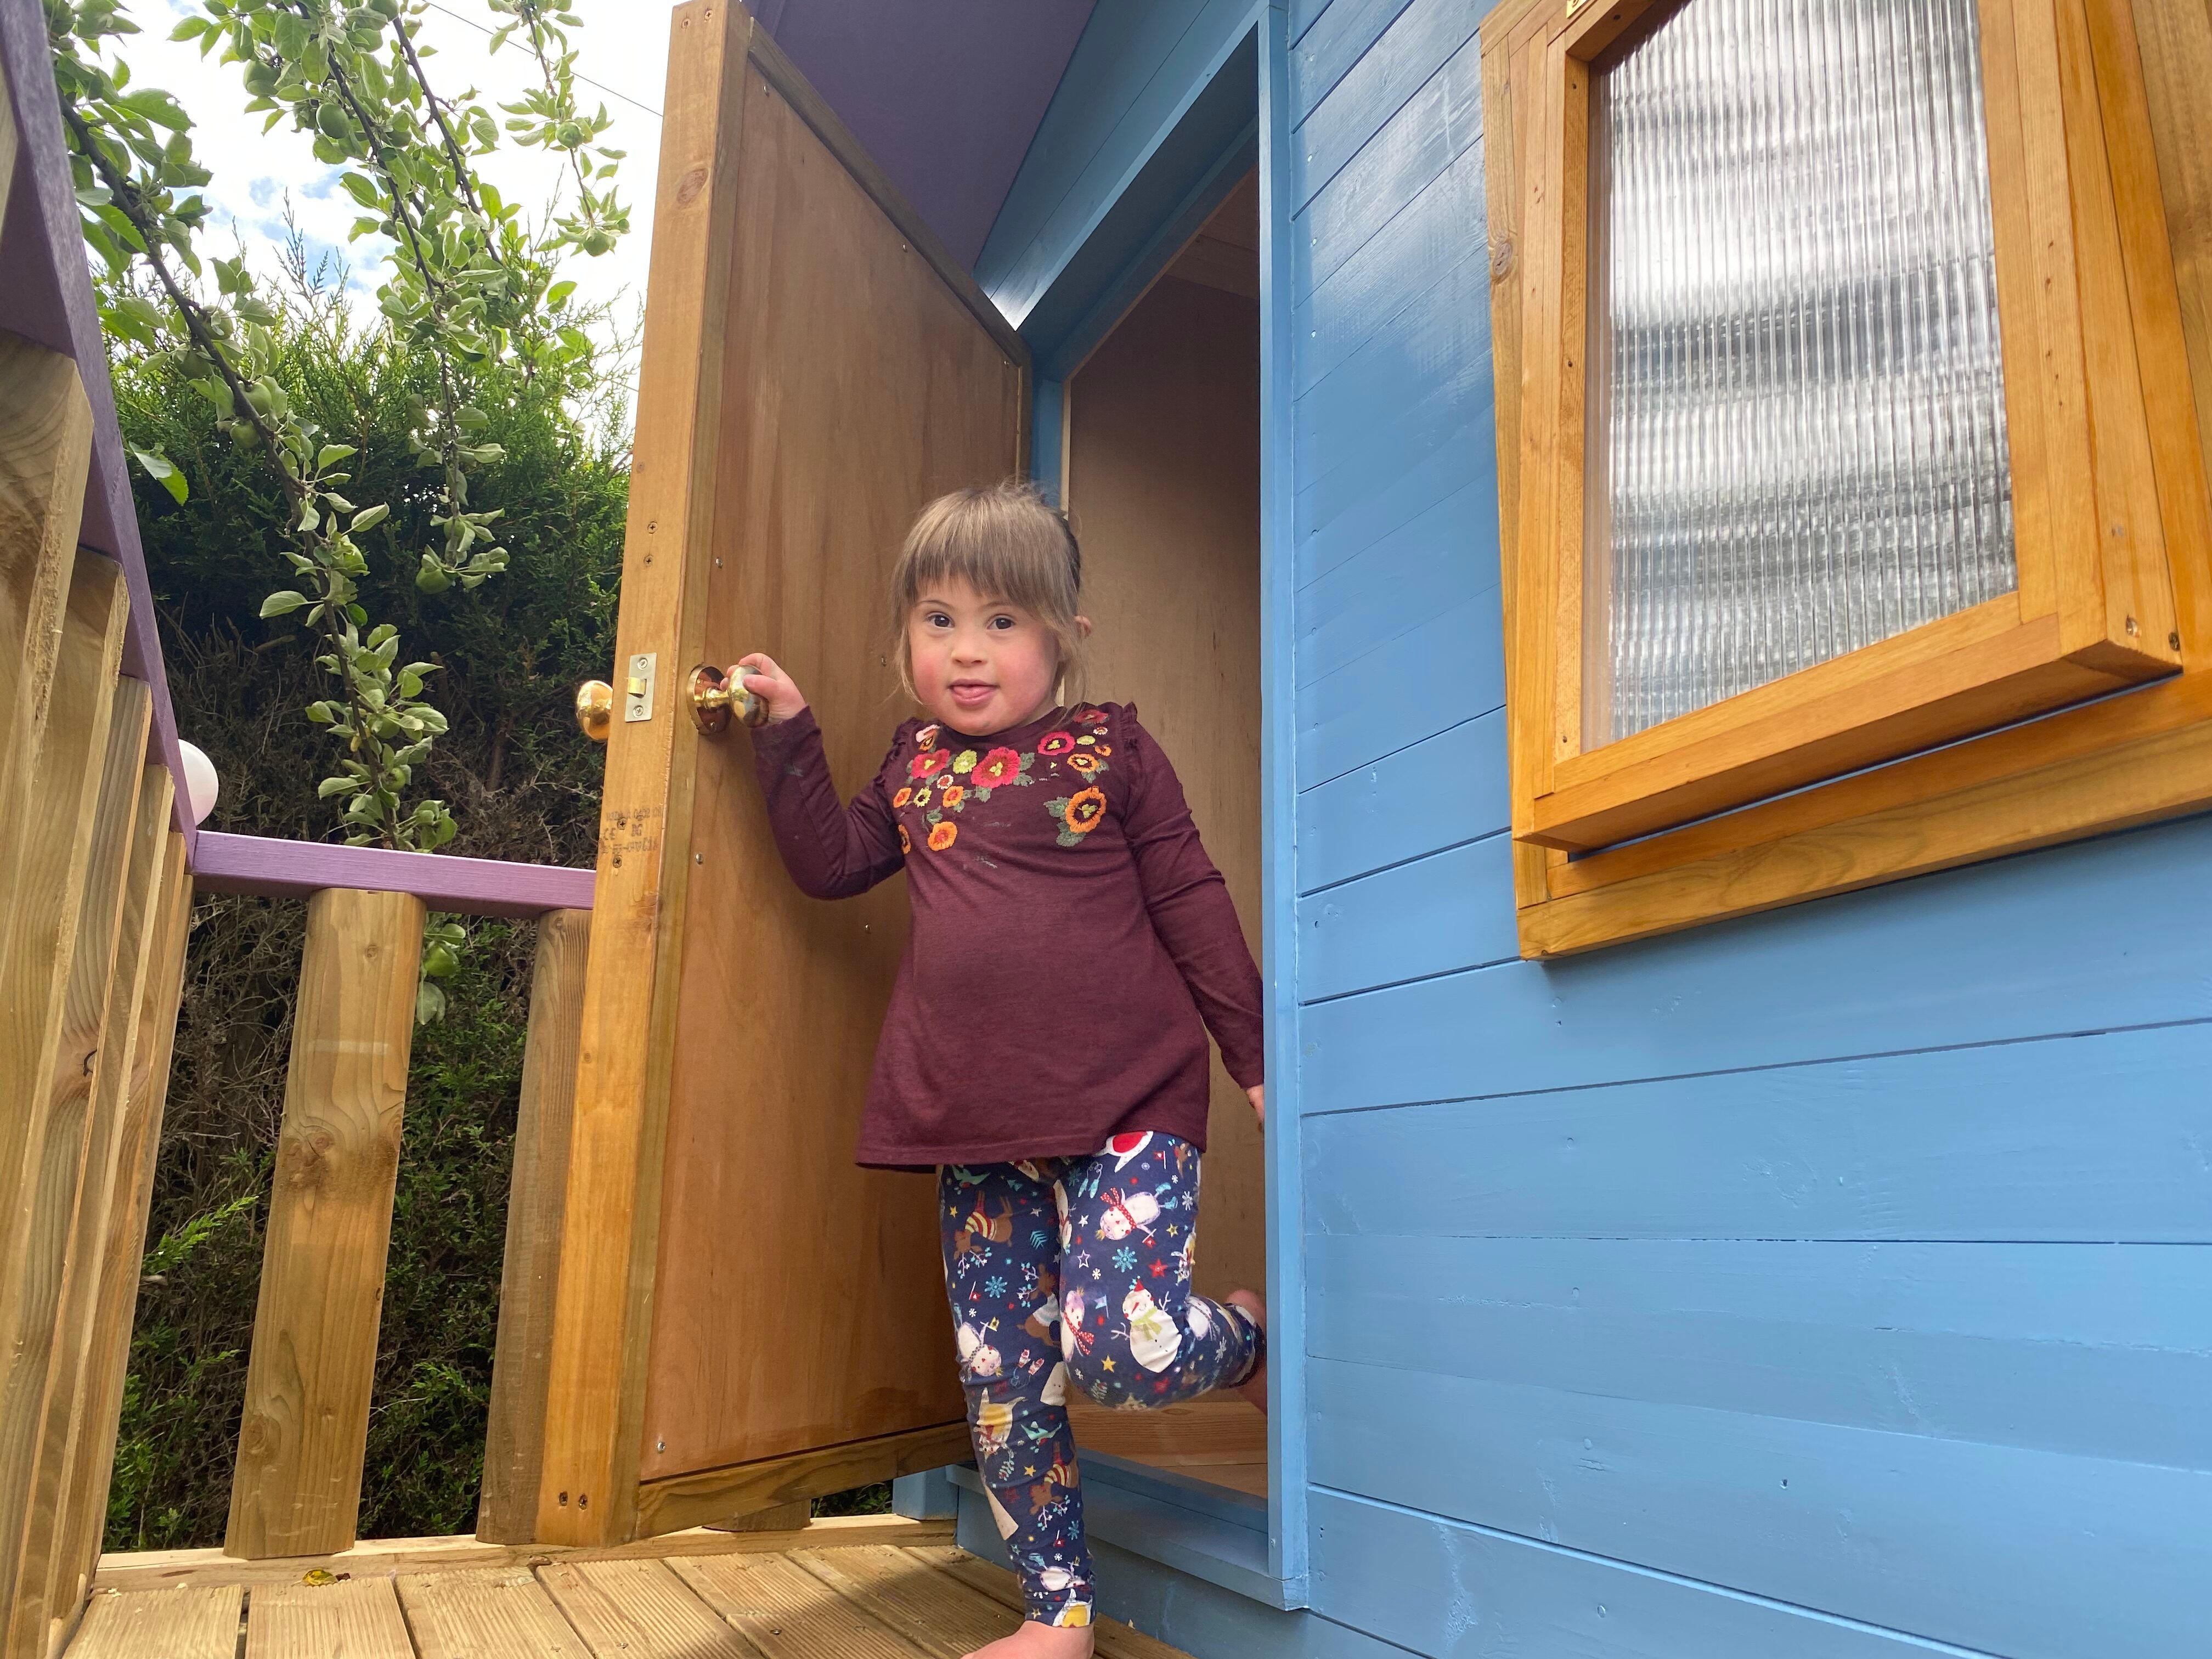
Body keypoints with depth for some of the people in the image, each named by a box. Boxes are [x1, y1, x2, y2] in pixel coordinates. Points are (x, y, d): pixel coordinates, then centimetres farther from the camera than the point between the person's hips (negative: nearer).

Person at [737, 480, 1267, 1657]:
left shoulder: (1109, 751, 1)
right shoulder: (916, 767, 13)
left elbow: (1193, 906, 2)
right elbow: (830, 862, 18)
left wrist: (1254, 1057, 2)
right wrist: (786, 730, 11)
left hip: (1126, 1111, -4)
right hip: (976, 1131, 5)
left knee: (1119, 1349, -18)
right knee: (1003, 1377, 9)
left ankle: (1251, 1342, 17)